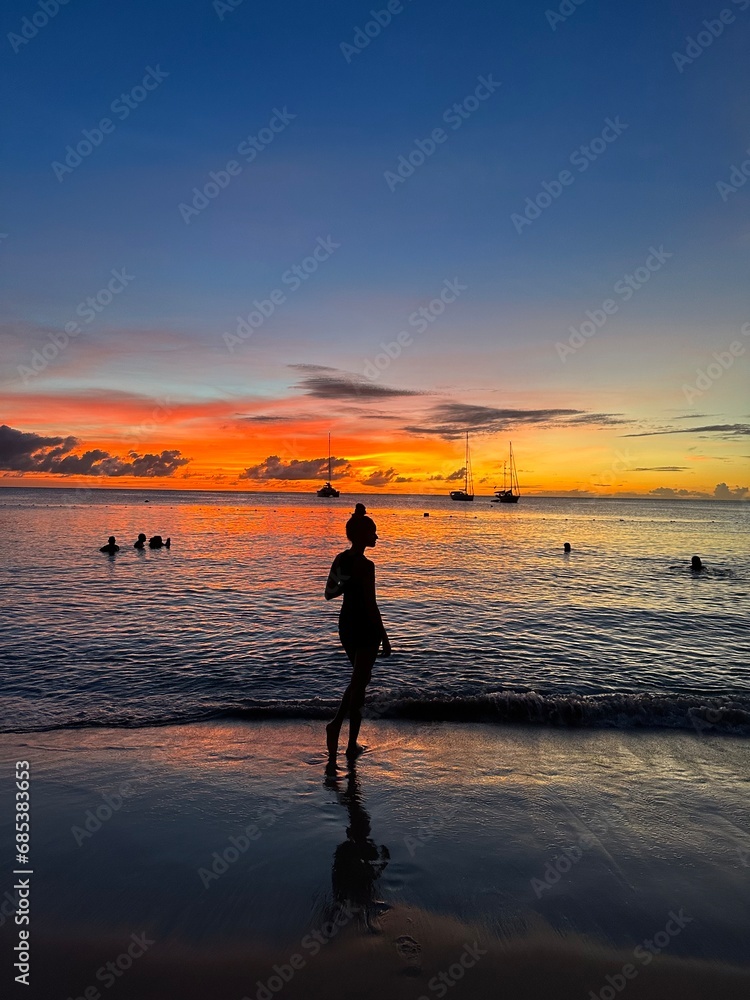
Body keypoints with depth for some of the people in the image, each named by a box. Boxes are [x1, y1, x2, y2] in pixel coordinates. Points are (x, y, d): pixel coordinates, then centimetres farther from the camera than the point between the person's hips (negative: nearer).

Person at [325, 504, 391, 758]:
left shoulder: (340, 559, 3)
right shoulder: (365, 566, -20)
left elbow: (329, 594, 11)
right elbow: (371, 606, -19)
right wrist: (385, 638, -12)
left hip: (345, 623, 8)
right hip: (365, 627, -8)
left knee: (360, 677, 23)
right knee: (359, 682, 4)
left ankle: (336, 723, 12)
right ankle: (352, 744, 13)